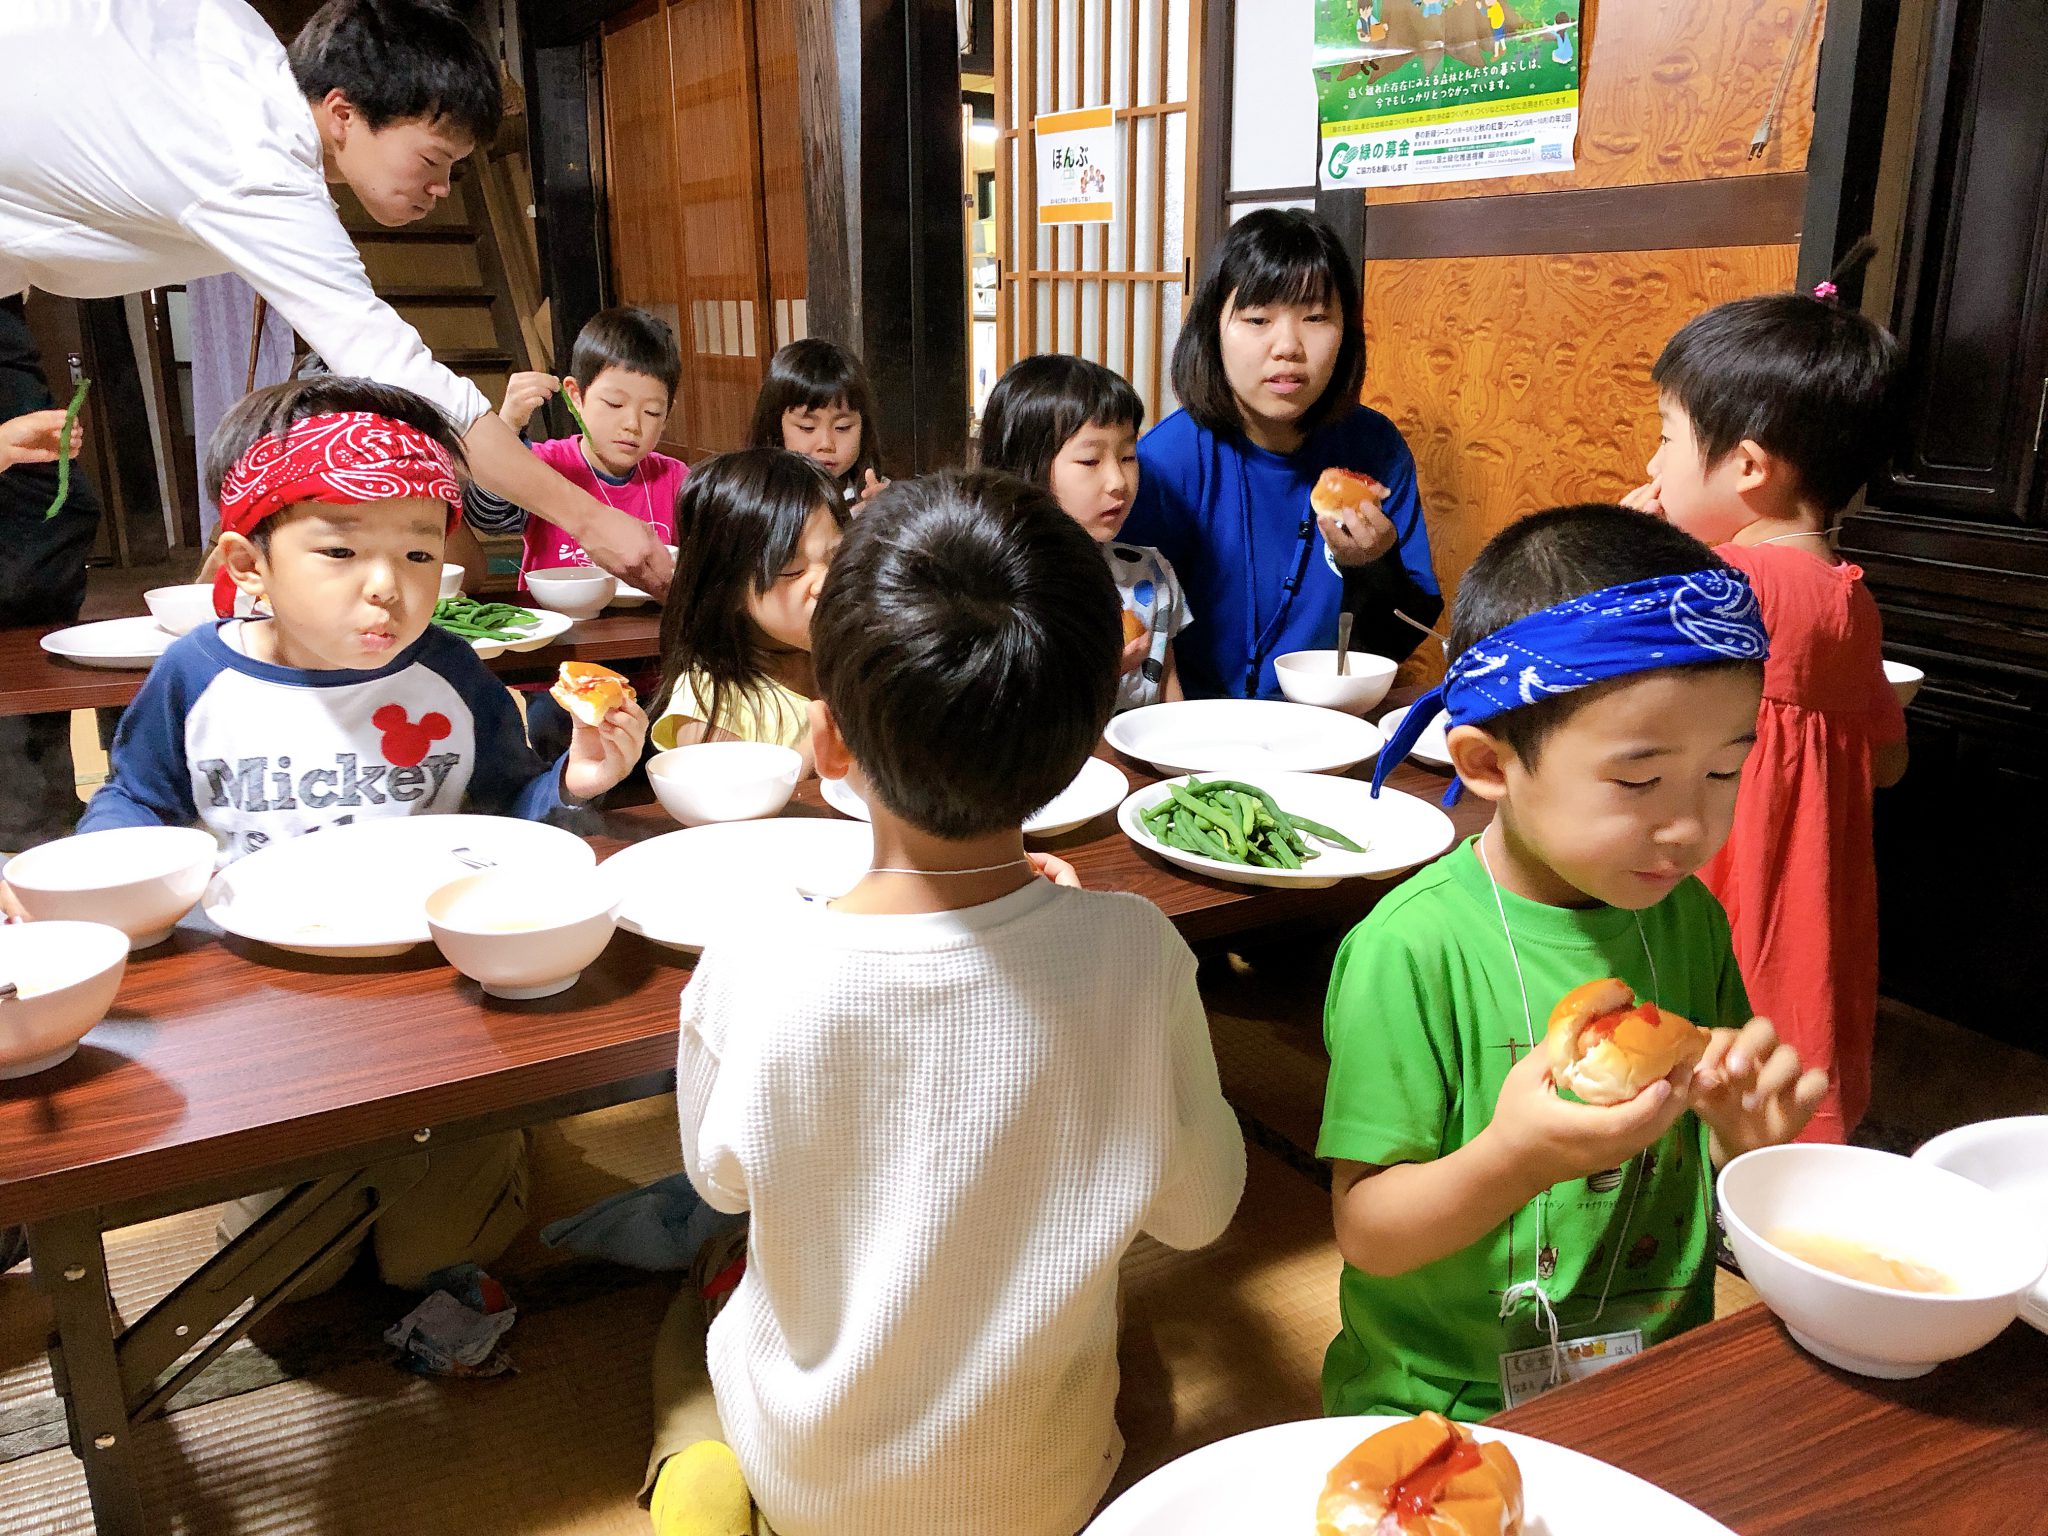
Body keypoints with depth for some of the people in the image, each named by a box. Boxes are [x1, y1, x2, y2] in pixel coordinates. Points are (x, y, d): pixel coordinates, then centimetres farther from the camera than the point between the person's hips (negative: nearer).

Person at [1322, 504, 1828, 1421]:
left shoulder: (1689, 918, 2)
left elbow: (1706, 1195, 13)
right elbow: (1367, 1234, -13)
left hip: (1663, 1392, 3)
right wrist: (1512, 1160, -29)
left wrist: (1745, 1134, -8)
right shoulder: (1415, 950, -18)